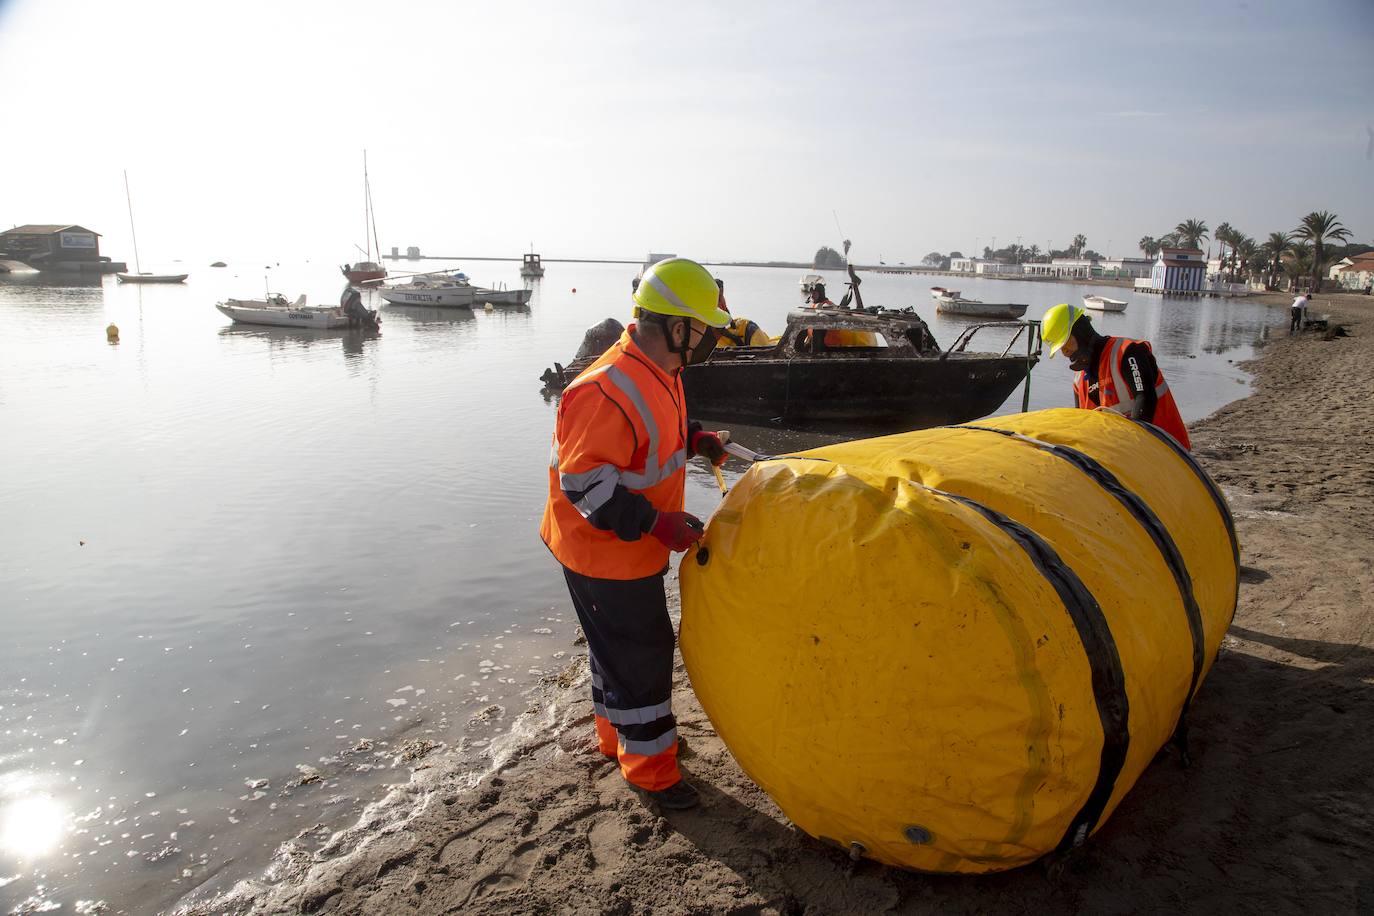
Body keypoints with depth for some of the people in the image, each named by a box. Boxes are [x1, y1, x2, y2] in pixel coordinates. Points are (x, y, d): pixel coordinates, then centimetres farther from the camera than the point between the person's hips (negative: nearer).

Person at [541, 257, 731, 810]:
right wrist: (657, 523, -32)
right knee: (639, 655, 3)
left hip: (633, 544, 10)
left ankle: (618, 734, 46)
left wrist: (693, 439, 3)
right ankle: (650, 770, 22)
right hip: (604, 554, -10)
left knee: (623, 645, 25)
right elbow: (582, 480, -29)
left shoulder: (658, 370, 1)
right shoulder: (609, 391, -31)